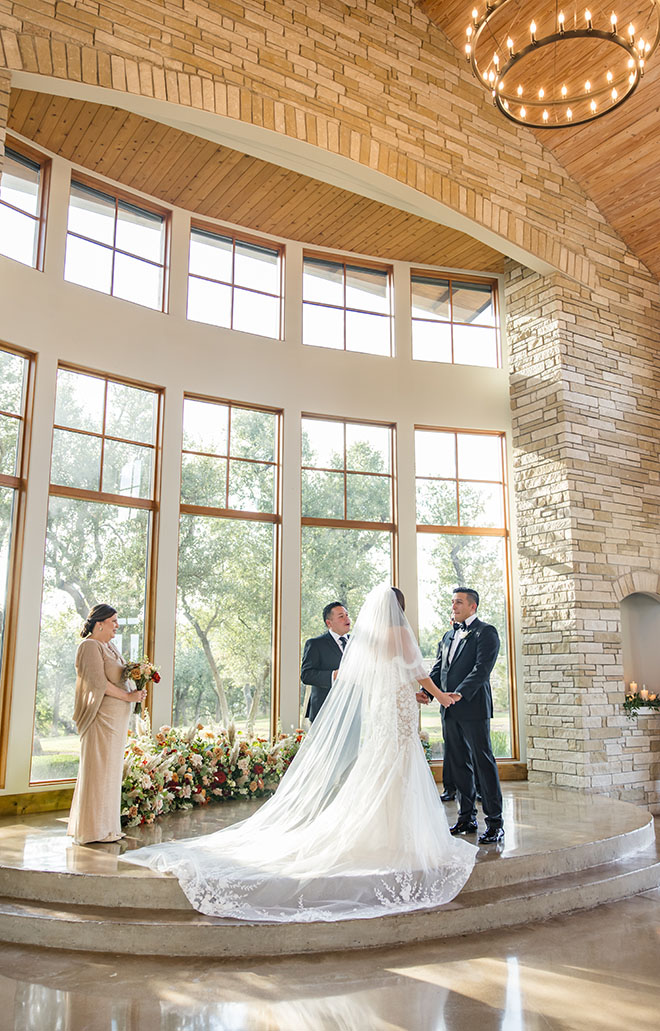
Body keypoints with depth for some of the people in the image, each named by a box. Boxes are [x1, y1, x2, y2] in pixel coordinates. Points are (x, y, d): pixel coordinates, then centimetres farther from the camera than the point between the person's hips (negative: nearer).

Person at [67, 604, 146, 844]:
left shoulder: (111, 646, 19)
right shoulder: (90, 646, -10)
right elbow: (99, 682, -18)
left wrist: (136, 688, 4)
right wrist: (128, 696, -14)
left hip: (117, 717, 9)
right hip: (102, 714, -9)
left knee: (110, 769, 12)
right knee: (98, 769, -4)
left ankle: (104, 825, 20)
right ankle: (95, 829, 4)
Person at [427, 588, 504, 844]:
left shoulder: (486, 633, -4)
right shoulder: (448, 636, 20)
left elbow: (482, 668, -15)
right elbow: (438, 669, 15)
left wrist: (459, 694, -25)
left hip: (473, 707, -7)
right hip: (450, 710, 7)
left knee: (484, 762, -4)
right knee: (459, 764, 12)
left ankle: (495, 822, 3)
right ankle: (467, 818, 21)